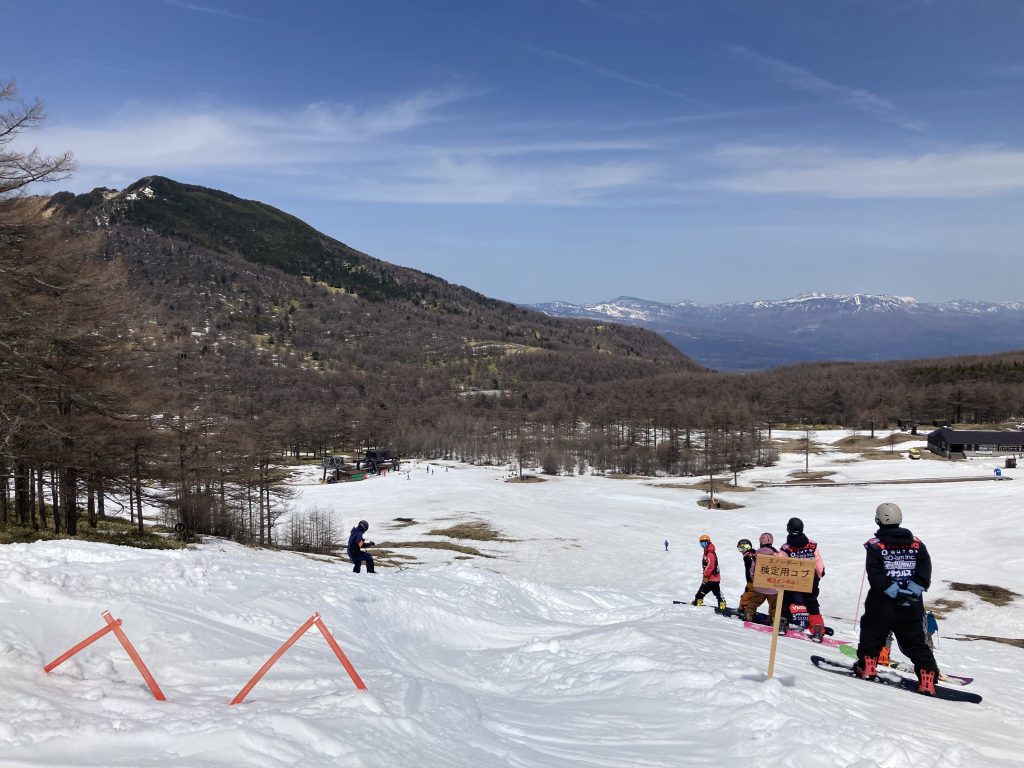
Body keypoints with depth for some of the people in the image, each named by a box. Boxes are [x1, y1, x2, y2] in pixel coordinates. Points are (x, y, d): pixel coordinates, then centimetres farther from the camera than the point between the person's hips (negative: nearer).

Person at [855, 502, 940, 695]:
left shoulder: (875, 545, -7)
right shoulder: (916, 544, 3)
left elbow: (875, 575, -16)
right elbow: (925, 571, -5)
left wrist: (895, 591, -16)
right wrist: (912, 590, -12)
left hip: (881, 604, -3)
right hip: (912, 607, 3)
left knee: (872, 636, 16)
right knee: (916, 643, 9)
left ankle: (867, 667, 22)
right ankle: (928, 679, 4)